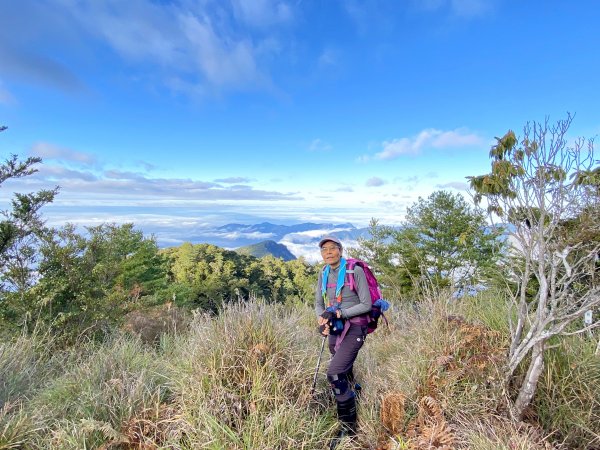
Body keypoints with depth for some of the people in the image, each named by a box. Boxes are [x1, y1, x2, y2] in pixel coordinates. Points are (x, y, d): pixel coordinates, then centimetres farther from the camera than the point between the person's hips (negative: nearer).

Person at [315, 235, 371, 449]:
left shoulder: (355, 271, -15)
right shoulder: (324, 273, 3)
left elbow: (366, 305, -14)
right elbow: (318, 303, 9)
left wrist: (339, 314, -23)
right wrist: (322, 319, -11)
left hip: (354, 328, -6)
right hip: (335, 329, 6)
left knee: (335, 373, -18)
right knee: (344, 374, 22)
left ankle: (348, 426, 4)